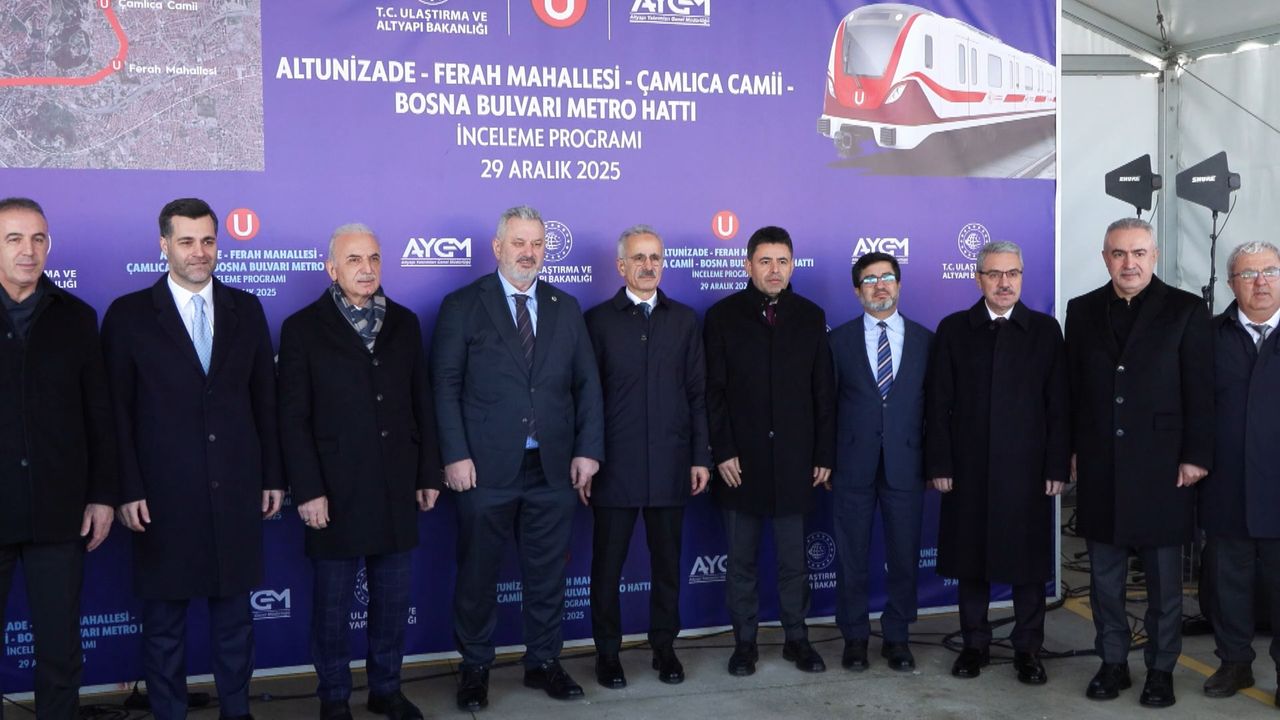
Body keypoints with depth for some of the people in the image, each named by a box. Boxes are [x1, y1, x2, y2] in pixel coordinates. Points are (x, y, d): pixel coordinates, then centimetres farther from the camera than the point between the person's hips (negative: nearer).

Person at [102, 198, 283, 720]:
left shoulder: (246, 309, 8)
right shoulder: (129, 314, -1)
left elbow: (265, 399, 9)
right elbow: (117, 411, -2)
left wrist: (273, 476, 7)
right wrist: (127, 490, -8)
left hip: (236, 492, 3)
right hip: (164, 497, -2)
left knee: (234, 611, 12)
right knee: (164, 617, 8)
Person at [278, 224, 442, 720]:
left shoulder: (404, 323, 8)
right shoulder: (303, 328, -3)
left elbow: (422, 404, 10)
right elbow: (294, 419, -6)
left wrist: (429, 473, 6)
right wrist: (307, 490, -11)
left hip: (397, 489, 4)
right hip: (337, 492, -3)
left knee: (393, 598, 12)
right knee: (332, 603, 8)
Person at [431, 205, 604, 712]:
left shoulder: (565, 307, 11)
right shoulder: (462, 306, 1)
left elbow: (587, 384, 9)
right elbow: (446, 385, -4)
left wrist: (588, 450, 1)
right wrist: (455, 455, -11)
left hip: (554, 468, 3)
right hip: (486, 468, -3)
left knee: (548, 574, 11)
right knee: (477, 575, 7)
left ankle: (543, 662, 26)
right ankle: (475, 667, 23)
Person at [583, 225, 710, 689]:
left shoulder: (684, 320, 9)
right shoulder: (599, 320, 1)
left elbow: (697, 393, 7)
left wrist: (700, 456, 2)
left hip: (671, 465, 2)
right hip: (615, 466, -2)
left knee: (667, 563, 10)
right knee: (607, 564, 5)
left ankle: (664, 647, 23)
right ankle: (607, 652, 18)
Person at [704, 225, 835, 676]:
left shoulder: (810, 316, 6)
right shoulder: (723, 316, 0)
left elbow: (824, 392, 5)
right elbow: (713, 392, -2)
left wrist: (825, 454, 1)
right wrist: (722, 452, -9)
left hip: (794, 459, 1)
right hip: (741, 460, -1)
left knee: (793, 559, 8)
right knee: (741, 560, 8)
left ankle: (796, 638, 21)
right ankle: (744, 642, 19)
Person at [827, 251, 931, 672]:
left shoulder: (925, 340, 6)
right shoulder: (839, 340, 4)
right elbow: (829, 403, 3)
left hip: (905, 464, 1)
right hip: (853, 464, -1)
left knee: (904, 557, 7)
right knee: (851, 557, 6)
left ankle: (897, 637, 21)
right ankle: (854, 637, 20)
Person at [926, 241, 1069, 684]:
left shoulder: (1046, 330, 4)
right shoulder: (953, 330, 4)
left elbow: (1059, 406, 1)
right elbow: (939, 404, 2)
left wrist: (1058, 466, -4)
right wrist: (939, 464, -4)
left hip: (1027, 469, 0)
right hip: (969, 469, 0)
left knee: (1028, 561, 5)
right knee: (971, 558, 8)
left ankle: (1028, 648, 18)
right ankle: (975, 644, 21)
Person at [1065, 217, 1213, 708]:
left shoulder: (1186, 310, -2)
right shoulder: (1082, 311, 7)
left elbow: (1200, 389, -4)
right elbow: (1073, 387, 7)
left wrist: (1196, 457, -8)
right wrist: (1070, 449, 4)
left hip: (1161, 465, -2)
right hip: (1100, 467, 3)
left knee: (1164, 579, 7)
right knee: (1104, 576, 10)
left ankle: (1161, 669, 19)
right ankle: (1113, 663, 22)